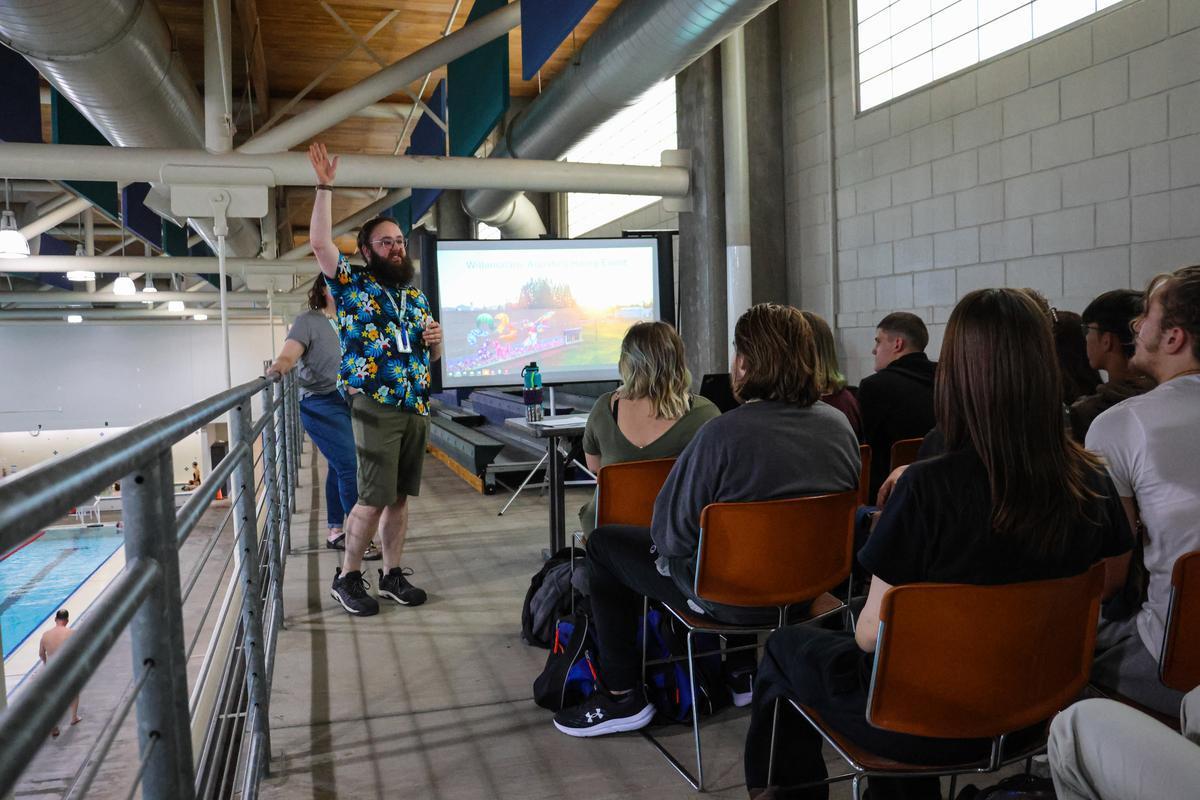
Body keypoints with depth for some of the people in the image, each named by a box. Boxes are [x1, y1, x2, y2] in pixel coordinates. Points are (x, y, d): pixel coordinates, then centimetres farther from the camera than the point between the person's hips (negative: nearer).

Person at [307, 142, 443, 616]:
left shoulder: (417, 298, 17)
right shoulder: (353, 286, 1)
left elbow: (431, 357, 24)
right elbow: (320, 243, -14)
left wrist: (436, 339, 1)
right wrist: (325, 188, -16)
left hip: (417, 408, 5)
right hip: (375, 408, -5)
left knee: (399, 496, 9)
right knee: (374, 498, -6)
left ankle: (393, 573, 20)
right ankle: (347, 578, 11)